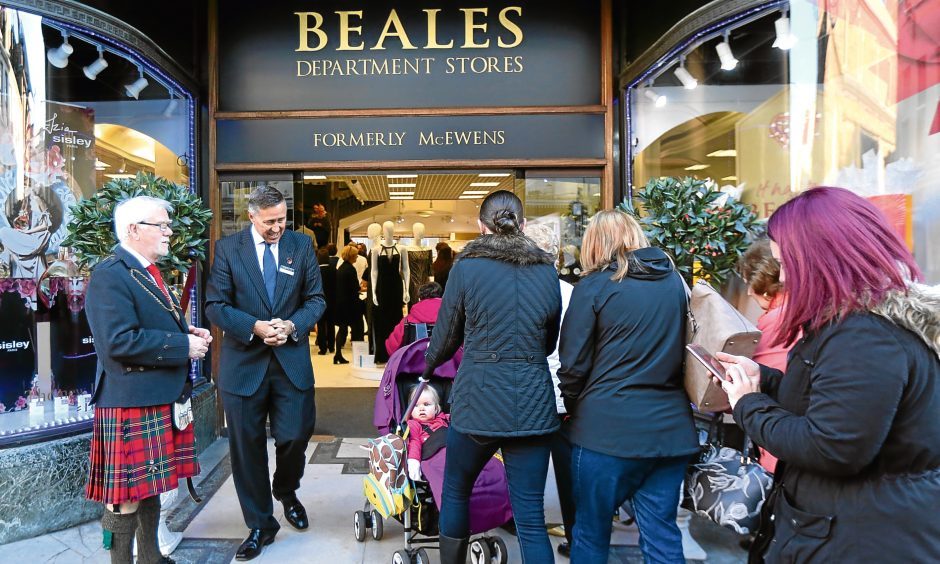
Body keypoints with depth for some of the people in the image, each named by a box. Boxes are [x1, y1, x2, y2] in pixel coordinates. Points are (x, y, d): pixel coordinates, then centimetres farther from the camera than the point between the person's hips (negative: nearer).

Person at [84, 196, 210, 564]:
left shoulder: (150, 273, 15)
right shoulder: (110, 276, -16)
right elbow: (120, 341, -26)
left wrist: (190, 333, 6)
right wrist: (184, 346, -21)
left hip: (161, 398, 10)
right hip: (131, 402, -10)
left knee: (150, 485, 20)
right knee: (127, 494, 1)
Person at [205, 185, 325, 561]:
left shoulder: (301, 245, 3)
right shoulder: (228, 248, -1)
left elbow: (316, 299, 4)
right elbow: (216, 305, -4)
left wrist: (293, 325, -14)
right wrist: (254, 327, -18)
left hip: (292, 360, 1)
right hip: (244, 362, 0)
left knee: (295, 436, 0)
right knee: (247, 447, 8)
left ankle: (286, 493, 35)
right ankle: (260, 525, 26)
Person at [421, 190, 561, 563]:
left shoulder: (466, 268, -5)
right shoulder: (547, 271, 5)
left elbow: (446, 337, 5)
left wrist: (429, 365, 25)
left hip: (478, 401, -2)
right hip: (533, 404, 3)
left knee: (456, 492, 21)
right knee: (531, 516, 8)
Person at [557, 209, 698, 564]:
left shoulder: (595, 286, -6)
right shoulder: (674, 280, 8)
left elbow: (573, 365, -5)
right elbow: (682, 350, 17)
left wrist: (575, 409, 12)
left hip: (608, 428, -4)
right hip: (671, 428, 5)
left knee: (590, 534, 12)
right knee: (663, 535, 14)